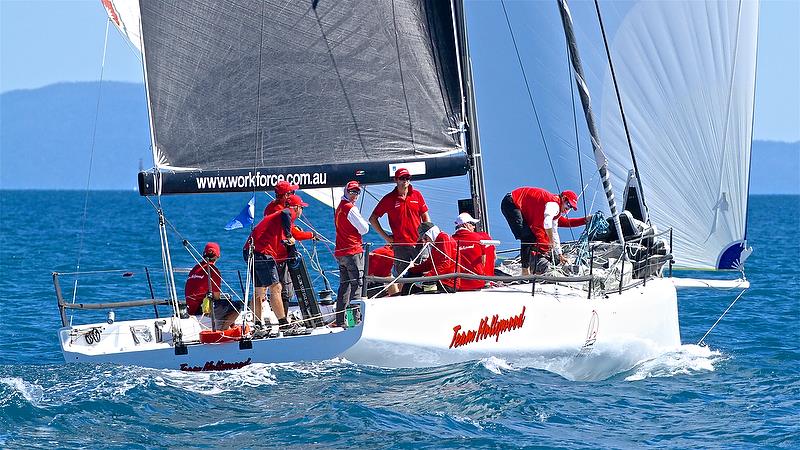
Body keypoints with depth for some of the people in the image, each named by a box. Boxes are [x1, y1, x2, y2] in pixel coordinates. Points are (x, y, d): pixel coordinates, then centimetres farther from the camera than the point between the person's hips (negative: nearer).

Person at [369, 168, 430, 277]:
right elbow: (373, 219, 7)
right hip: (400, 245, -1)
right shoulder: (389, 199, 1)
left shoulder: (416, 195, 7)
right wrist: (385, 237, 1)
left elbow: (425, 216, 15)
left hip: (418, 243, 1)